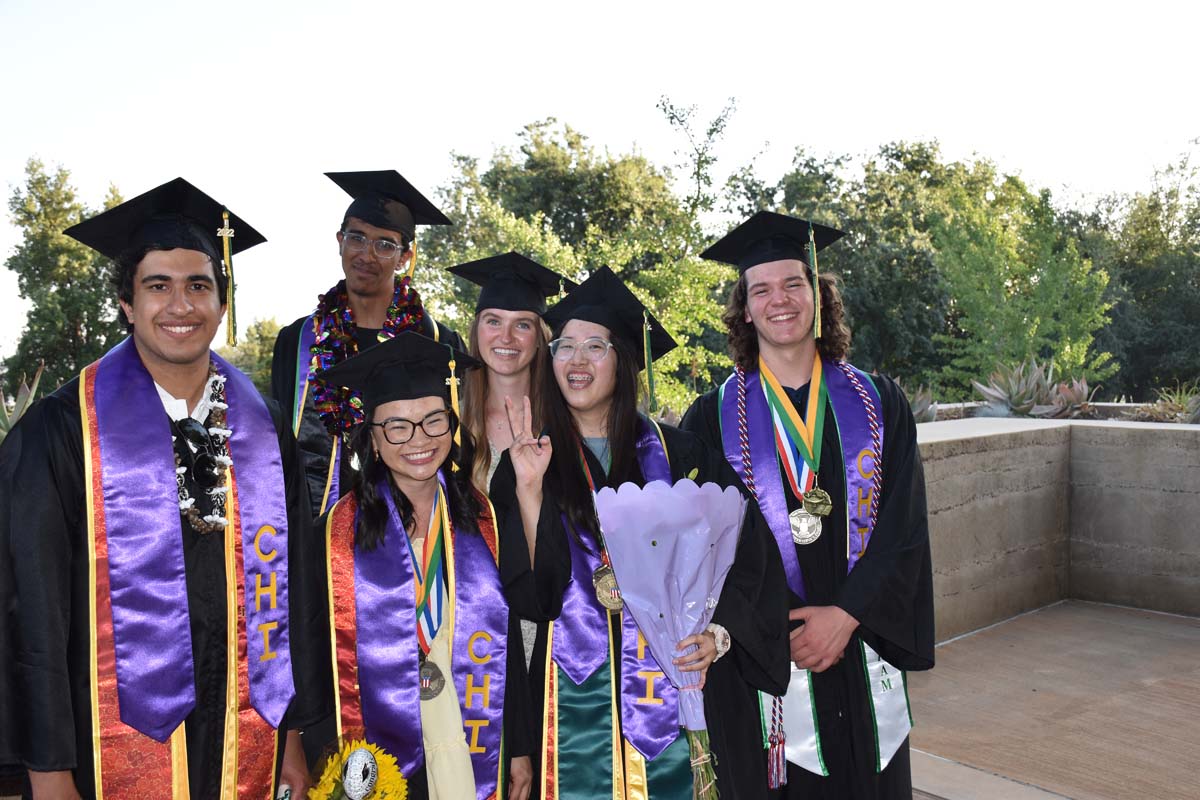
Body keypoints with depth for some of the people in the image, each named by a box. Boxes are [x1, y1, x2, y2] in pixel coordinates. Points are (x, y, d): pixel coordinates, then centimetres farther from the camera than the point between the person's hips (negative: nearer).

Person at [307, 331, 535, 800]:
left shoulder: (482, 520, -1)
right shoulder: (339, 531, -8)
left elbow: (506, 641, 3)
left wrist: (521, 749, 4)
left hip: (473, 755, 2)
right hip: (375, 760, -2)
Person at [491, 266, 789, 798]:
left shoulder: (678, 455, 2)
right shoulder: (526, 462, 4)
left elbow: (747, 552, 1)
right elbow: (529, 592, -5)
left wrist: (719, 633, -13)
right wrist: (528, 488, -14)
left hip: (679, 680, 0)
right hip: (579, 694, 0)